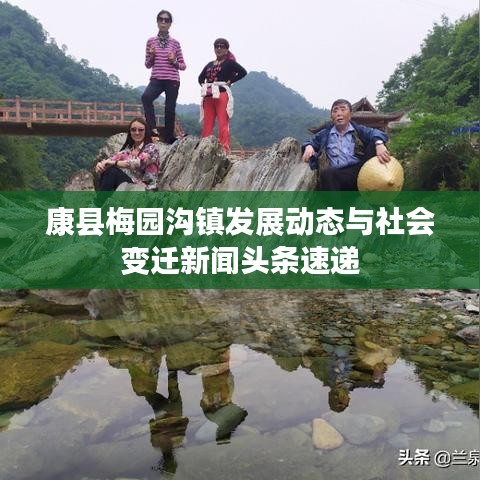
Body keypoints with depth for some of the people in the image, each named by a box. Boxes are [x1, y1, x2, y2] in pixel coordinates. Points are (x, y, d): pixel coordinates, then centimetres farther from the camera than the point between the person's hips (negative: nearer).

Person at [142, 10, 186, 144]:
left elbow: (183, 66, 10)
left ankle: (168, 139, 11)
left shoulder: (175, 43, 7)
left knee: (170, 109, -1)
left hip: (172, 80, 0)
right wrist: (151, 56, -7)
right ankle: (153, 129, -23)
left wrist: (174, 61, -9)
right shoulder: (151, 41, 9)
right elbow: (147, 64, 13)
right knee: (146, 97, -30)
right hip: (156, 79, 0)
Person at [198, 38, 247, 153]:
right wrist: (203, 85, 7)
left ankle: (224, 149, -14)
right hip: (208, 97, 6)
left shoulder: (229, 63, 4)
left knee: (223, 124, -11)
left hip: (222, 95, -6)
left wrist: (230, 81, -8)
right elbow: (200, 77, 27)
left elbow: (243, 72, -8)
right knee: (207, 125, 4)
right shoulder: (210, 64, 20)